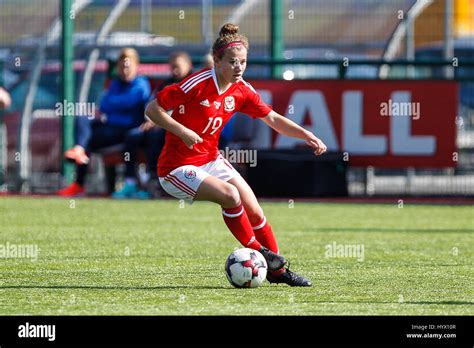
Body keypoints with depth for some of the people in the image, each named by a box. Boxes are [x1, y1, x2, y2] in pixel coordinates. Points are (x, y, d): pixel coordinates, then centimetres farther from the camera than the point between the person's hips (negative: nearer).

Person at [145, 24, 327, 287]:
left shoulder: (241, 90, -3)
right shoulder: (197, 85, -23)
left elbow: (274, 119, 3)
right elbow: (152, 109, -19)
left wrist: (307, 136, -11)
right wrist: (182, 131, -29)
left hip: (211, 160, 7)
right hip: (177, 168, -7)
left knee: (254, 211, 2)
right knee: (230, 195, -27)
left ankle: (277, 269, 19)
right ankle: (258, 253, -7)